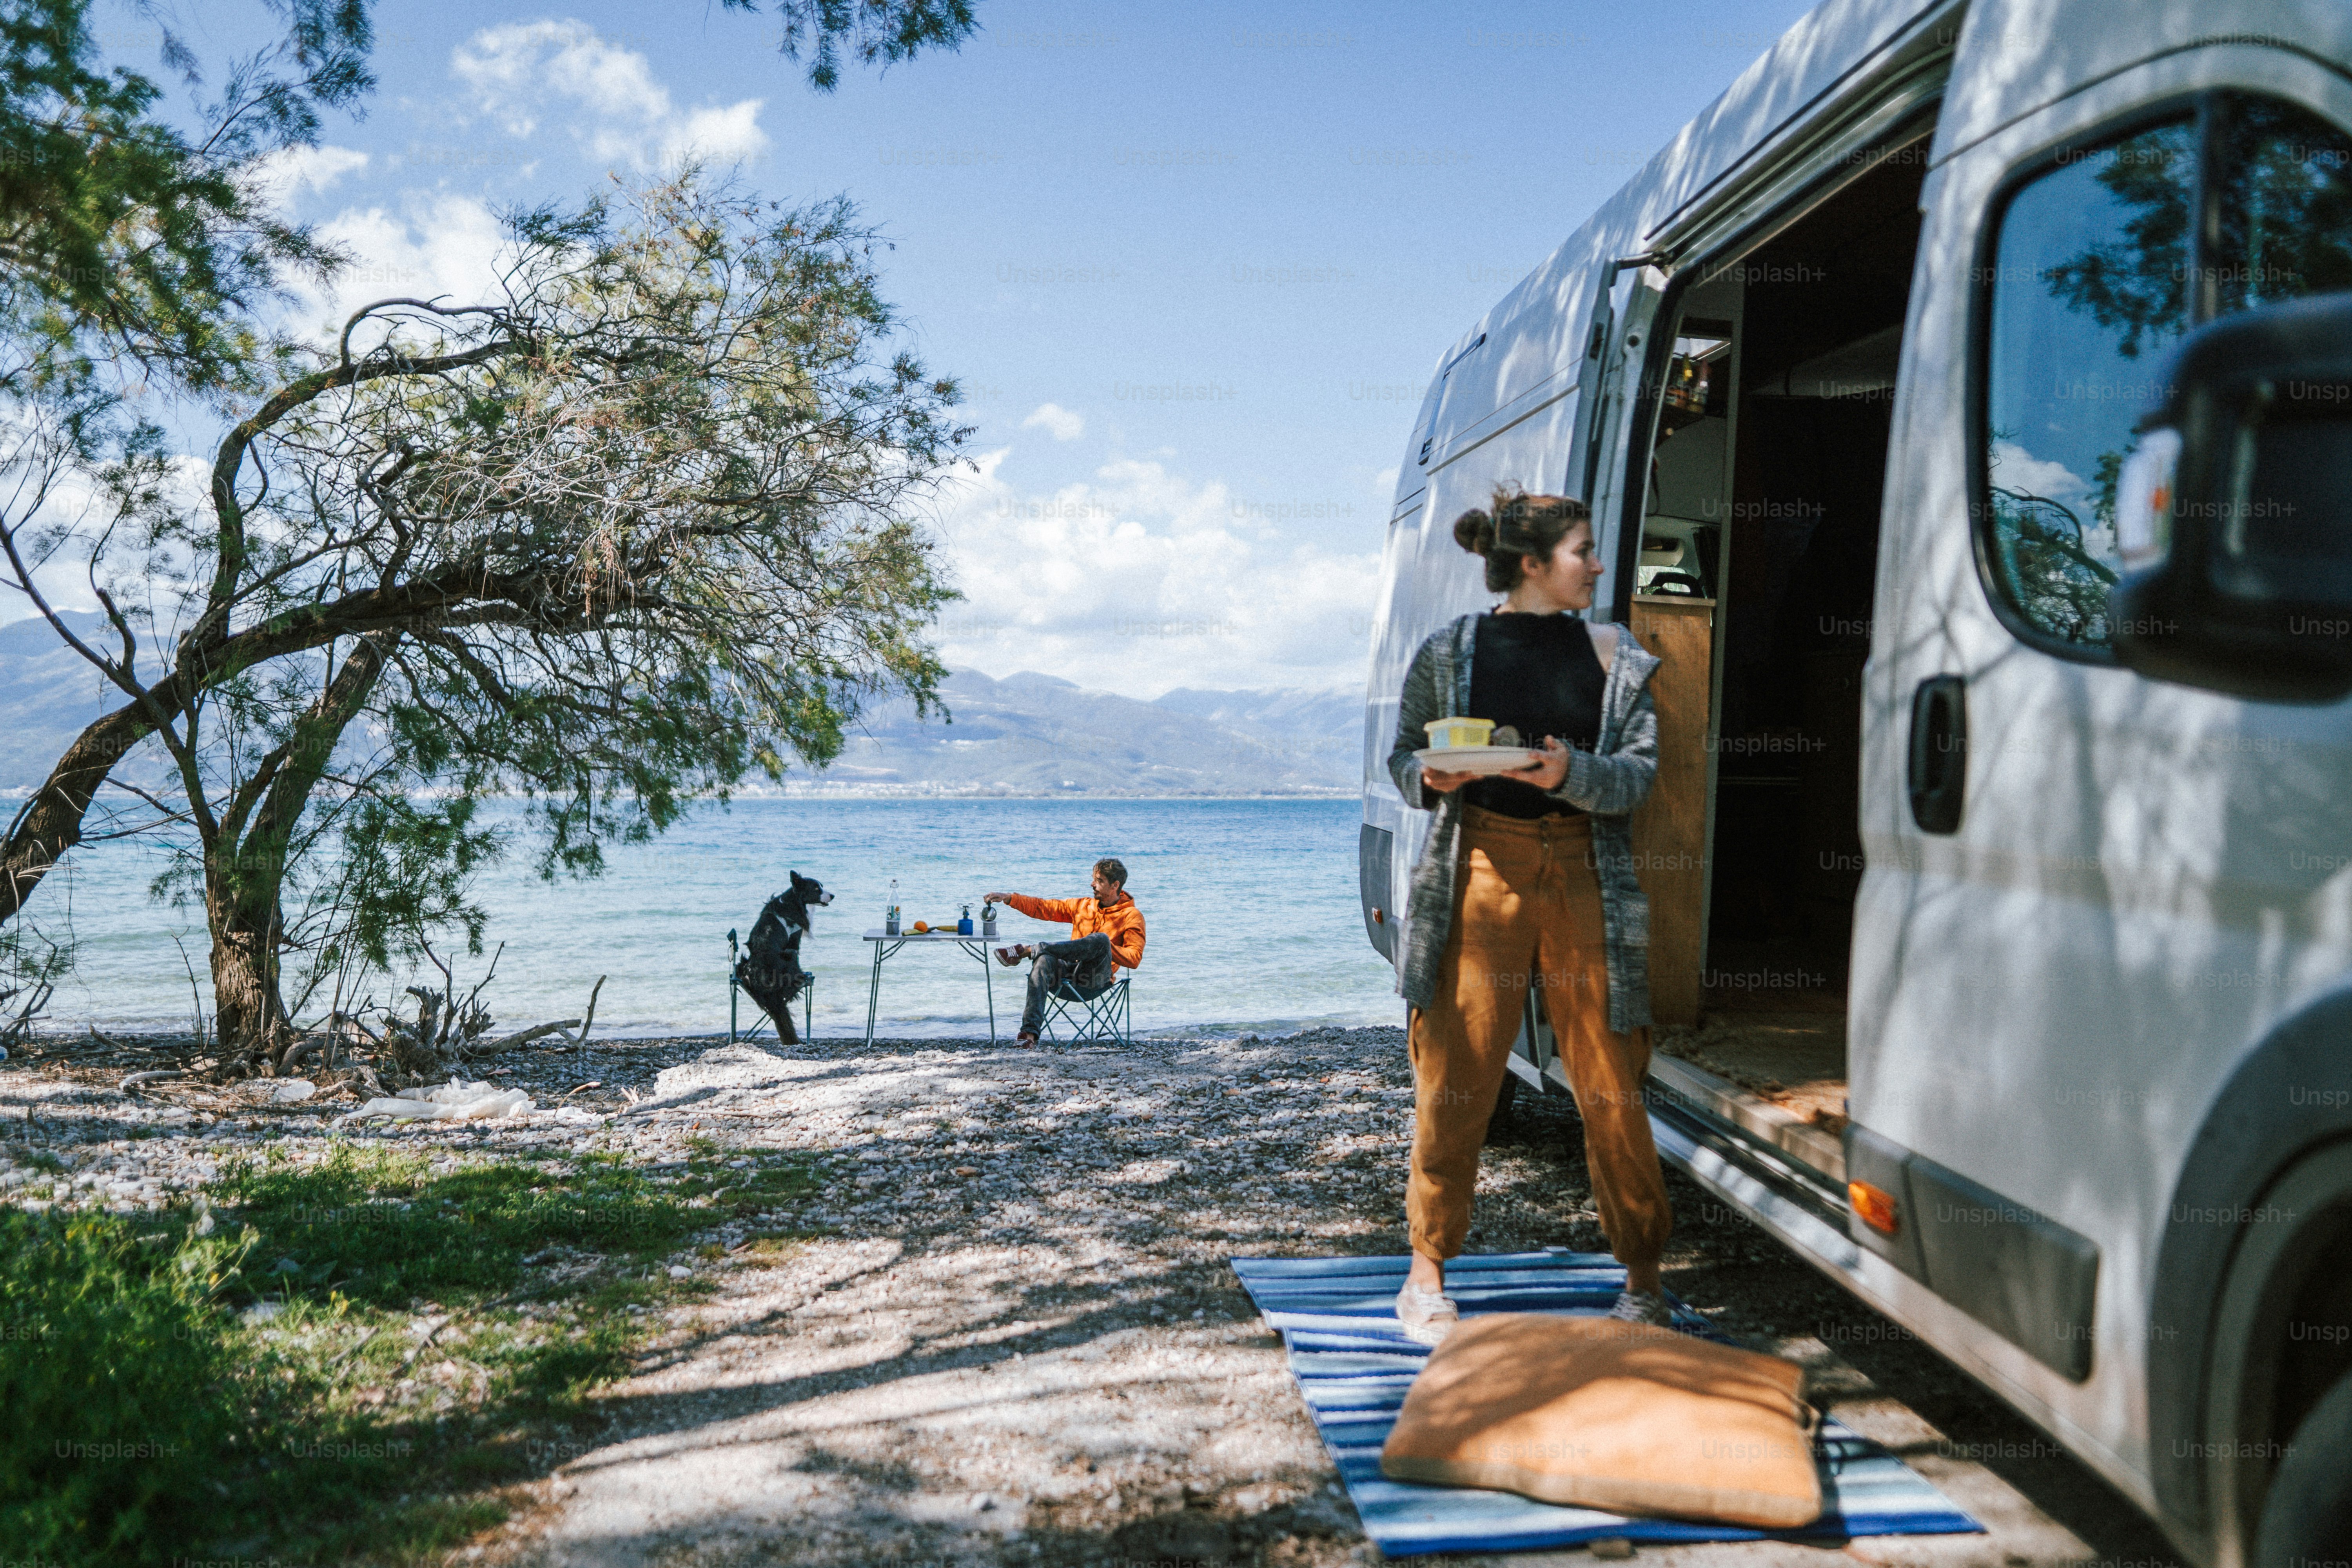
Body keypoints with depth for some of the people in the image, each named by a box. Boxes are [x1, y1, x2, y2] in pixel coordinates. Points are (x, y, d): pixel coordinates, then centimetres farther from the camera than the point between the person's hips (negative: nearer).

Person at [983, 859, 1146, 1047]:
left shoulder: (1132, 916, 6)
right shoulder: (1082, 906, 22)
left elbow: (1134, 958, -6)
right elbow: (1044, 908, 16)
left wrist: (1103, 947, -16)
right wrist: (1008, 898, 6)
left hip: (1096, 981, -4)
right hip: (1070, 971, 4)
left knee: (1102, 939, -33)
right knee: (1044, 960, -31)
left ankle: (1028, 950, -31)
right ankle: (1030, 1033, -44)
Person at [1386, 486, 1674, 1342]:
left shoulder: (1614, 656, 8)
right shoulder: (1449, 652, 5)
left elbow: (1641, 773, 3)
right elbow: (1404, 757, 11)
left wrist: (1571, 773, -16)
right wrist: (1435, 778, -11)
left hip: (1584, 878, 1)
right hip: (1479, 872, -1)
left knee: (1612, 1086, 1)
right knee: (1454, 1079, 1)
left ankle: (1643, 1278, 17)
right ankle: (1427, 1275, 16)